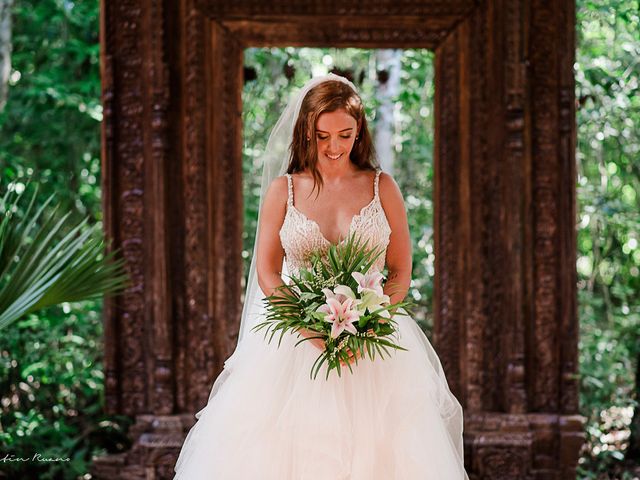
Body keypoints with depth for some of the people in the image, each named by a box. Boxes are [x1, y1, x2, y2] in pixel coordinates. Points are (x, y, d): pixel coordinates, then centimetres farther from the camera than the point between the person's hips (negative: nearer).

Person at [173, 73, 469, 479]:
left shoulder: (382, 187, 5)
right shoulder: (282, 190, 4)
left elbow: (401, 273, 4)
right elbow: (266, 273, 0)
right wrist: (314, 329, -16)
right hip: (296, 341, 0)